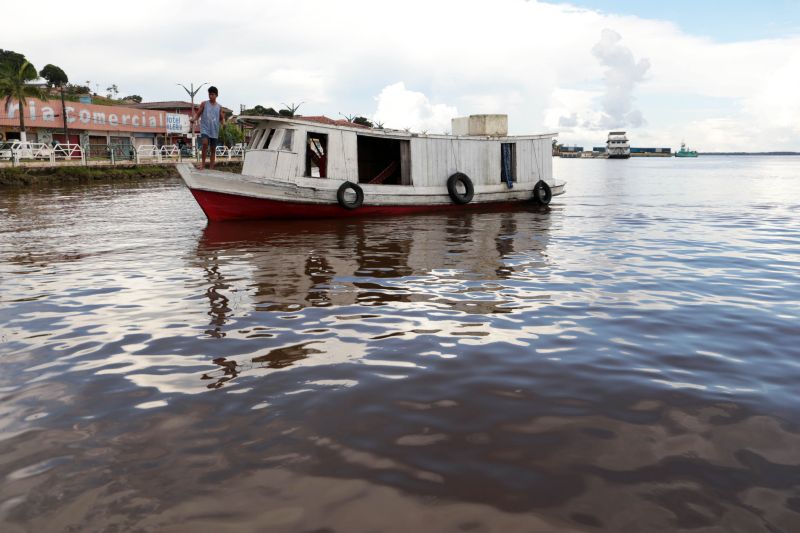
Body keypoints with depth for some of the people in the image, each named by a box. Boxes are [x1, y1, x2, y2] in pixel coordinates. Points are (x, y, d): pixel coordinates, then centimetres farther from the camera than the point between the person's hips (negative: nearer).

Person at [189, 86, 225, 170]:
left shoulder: (219, 107, 9)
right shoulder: (204, 104, 3)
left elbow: (221, 119, 13)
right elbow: (198, 114, 4)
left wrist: (223, 122, -10)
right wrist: (193, 119, -17)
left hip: (215, 131, 3)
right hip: (205, 129, -3)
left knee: (213, 149, 5)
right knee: (205, 143, -26)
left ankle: (211, 168, 11)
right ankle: (203, 162, -11)